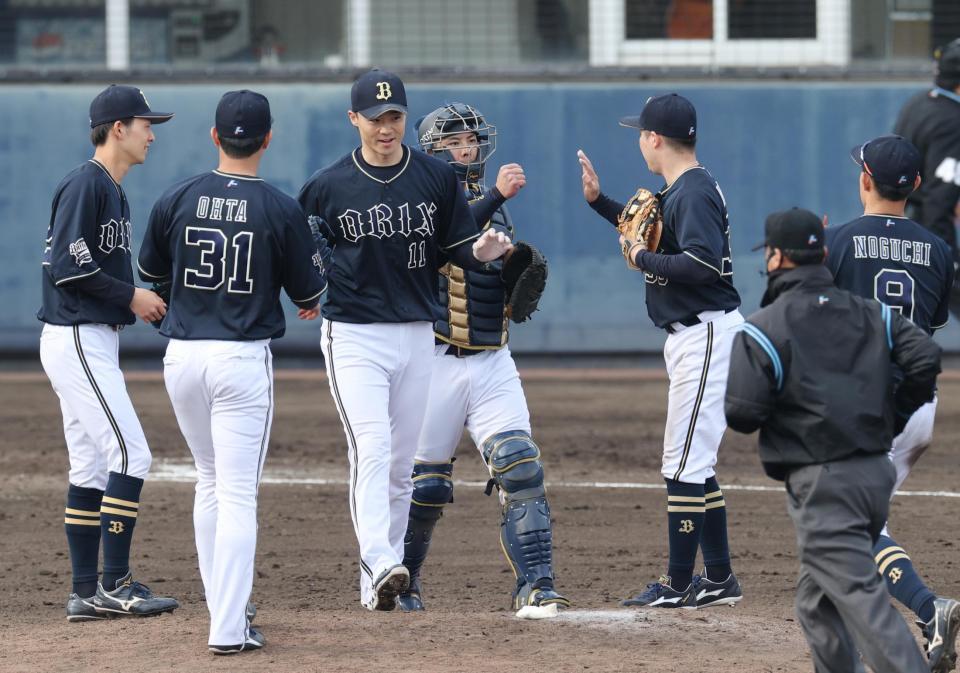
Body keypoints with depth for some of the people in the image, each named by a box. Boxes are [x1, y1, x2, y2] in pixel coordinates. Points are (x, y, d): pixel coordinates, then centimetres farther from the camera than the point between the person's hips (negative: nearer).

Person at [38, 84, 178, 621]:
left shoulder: (112, 190, 17)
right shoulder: (85, 185, -14)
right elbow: (67, 267, -20)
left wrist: (144, 301, 5)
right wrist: (131, 297, -14)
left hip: (93, 341, 10)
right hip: (78, 340, -10)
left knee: (92, 466, 10)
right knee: (130, 455, -12)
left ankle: (88, 594, 12)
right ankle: (115, 584, -9)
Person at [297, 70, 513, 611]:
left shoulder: (437, 178, 3)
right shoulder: (328, 187, -2)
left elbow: (457, 248, 5)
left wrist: (480, 251, -17)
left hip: (417, 334, 4)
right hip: (353, 336, -3)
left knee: (401, 464, 8)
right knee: (371, 452, -19)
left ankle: (378, 581, 16)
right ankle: (381, 566, -30)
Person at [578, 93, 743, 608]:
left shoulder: (694, 193, -16)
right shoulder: (676, 192, 15)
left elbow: (702, 264, -28)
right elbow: (654, 233, 33)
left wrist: (643, 260, -16)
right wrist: (599, 200, 26)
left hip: (706, 334, -11)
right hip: (689, 336, 11)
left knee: (684, 464, -9)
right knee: (692, 464, 15)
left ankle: (679, 584, -7)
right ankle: (718, 580, 19)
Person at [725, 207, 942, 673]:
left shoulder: (763, 328, -6)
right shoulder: (870, 313, 11)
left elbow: (742, 414, -11)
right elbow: (925, 358, -1)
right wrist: (891, 420, 11)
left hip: (821, 485, -7)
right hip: (877, 473, 7)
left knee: (858, 594, -14)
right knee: (819, 599, 20)